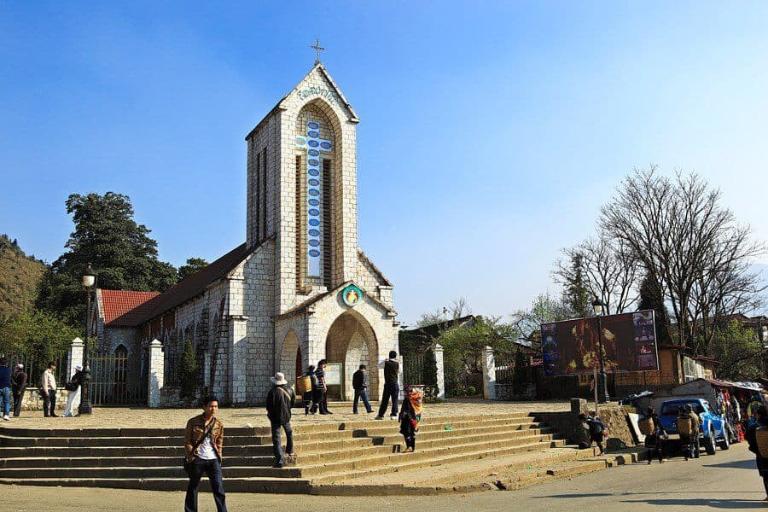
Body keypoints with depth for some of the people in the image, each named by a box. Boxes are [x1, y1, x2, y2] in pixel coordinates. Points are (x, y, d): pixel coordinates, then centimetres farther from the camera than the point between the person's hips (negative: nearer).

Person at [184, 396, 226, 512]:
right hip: (197, 459, -1)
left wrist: (218, 457, 6)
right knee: (193, 488, 10)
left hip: (213, 460, 1)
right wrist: (191, 456, -6)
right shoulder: (193, 422, -3)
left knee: (219, 488, -4)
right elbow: (187, 441, 0)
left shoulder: (219, 424, 4)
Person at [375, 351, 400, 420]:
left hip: (387, 384, 2)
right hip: (395, 384, -2)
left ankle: (380, 415, 8)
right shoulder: (397, 363, -1)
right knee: (394, 400, 3)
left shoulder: (386, 363, 1)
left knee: (384, 400, 6)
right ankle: (394, 415, -2)